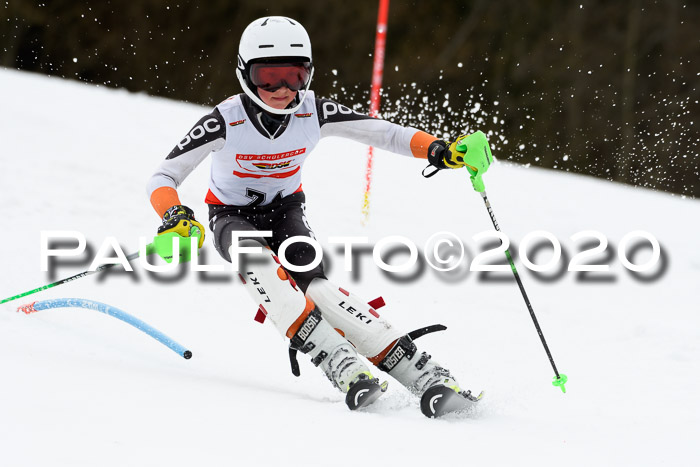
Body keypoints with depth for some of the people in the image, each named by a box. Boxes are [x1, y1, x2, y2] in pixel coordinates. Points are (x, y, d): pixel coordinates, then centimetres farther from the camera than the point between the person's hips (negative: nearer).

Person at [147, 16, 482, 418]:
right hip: (233, 218, -1)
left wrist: (437, 150, -33)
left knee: (313, 284, -27)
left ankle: (422, 373, -35)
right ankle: (341, 366, -43)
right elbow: (162, 179, -26)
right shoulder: (225, 122, -27)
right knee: (259, 265, -36)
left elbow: (384, 133, -15)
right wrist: (175, 217, -48)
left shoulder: (315, 114, -21)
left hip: (285, 211, 1)